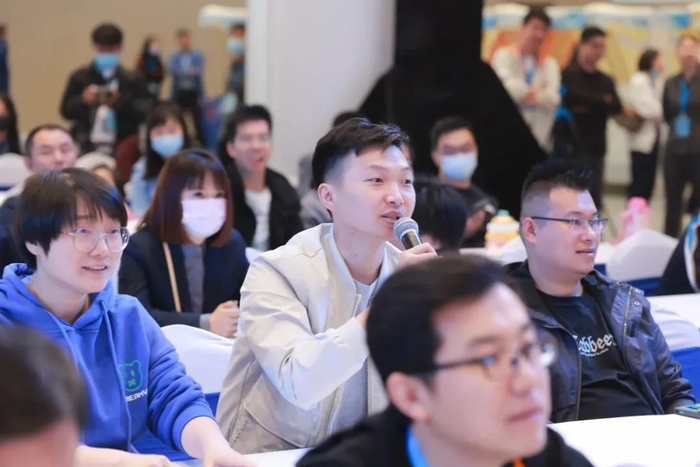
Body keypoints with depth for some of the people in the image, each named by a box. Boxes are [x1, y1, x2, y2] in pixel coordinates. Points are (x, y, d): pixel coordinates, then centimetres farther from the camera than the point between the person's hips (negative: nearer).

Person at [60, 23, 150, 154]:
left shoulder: (132, 80, 4)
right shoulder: (79, 77, 6)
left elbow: (145, 112, -3)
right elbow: (66, 110, 5)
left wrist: (120, 102, -17)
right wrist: (83, 100, -14)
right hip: (86, 147, 0)